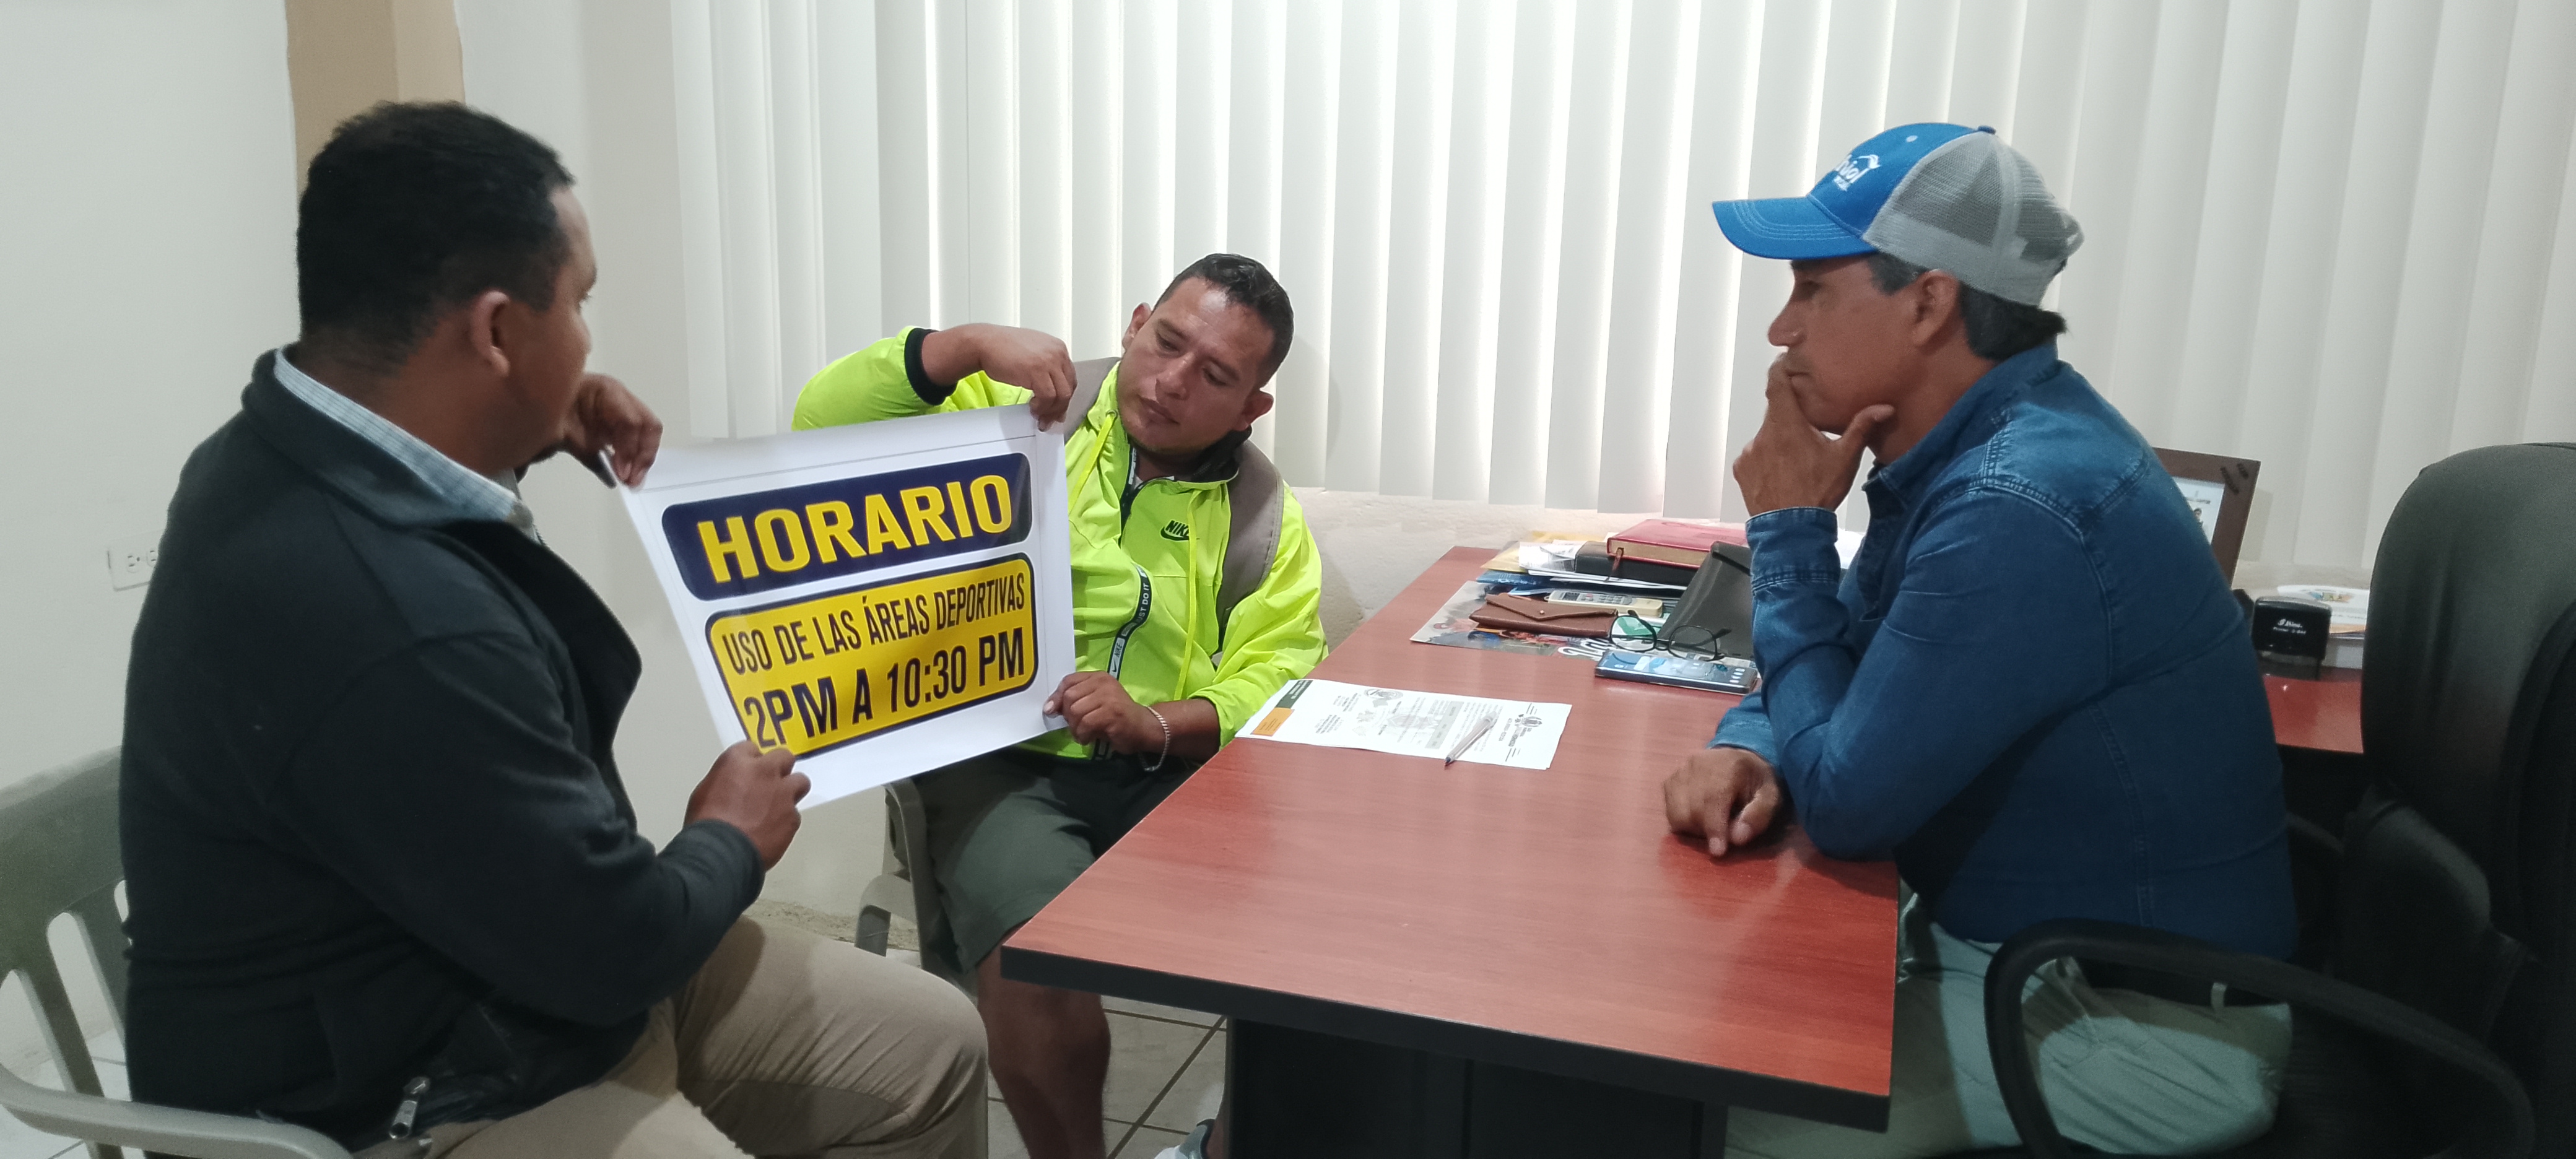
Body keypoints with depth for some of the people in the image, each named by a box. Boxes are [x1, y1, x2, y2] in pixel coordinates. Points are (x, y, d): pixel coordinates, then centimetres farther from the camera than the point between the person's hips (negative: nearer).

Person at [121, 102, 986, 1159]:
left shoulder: (289, 448, -3)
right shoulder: (395, 628, -35)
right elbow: (616, 944, -24)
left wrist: (529, 431, 7)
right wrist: (730, 840, -4)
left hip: (522, 966, 10)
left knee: (934, 1049, 9)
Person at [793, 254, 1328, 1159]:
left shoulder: (1263, 515, 10)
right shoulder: (1022, 411, 5)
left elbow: (1278, 676, 0)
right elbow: (827, 424, -2)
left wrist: (1157, 724, -19)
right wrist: (973, 345, -16)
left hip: (1177, 770, 3)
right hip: (1003, 766, -2)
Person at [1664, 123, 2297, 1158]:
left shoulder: (2020, 508, -30)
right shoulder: (1971, 445, 1)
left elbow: (1846, 804, -24)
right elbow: (1838, 666, 11)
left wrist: (1790, 530, -16)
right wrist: (1749, 746, -12)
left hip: (2148, 1027, -9)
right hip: (2003, 939, 9)